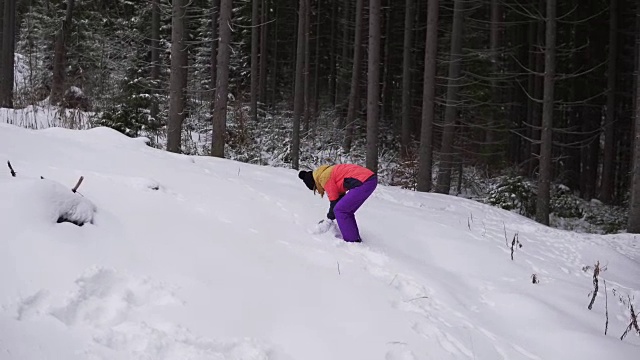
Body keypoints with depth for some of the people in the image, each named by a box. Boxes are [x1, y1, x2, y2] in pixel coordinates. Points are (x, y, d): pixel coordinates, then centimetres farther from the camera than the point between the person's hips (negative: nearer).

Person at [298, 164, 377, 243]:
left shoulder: (324, 178, -5)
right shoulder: (327, 173, 24)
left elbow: (334, 200, -2)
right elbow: (340, 195, 28)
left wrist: (330, 216, 14)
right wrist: (331, 215, 31)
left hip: (364, 182, -10)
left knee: (339, 210, -3)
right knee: (347, 211, 18)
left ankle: (352, 241, -3)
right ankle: (356, 239, 22)